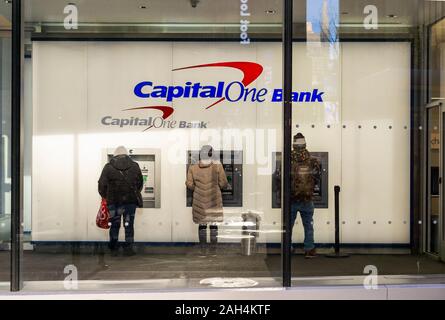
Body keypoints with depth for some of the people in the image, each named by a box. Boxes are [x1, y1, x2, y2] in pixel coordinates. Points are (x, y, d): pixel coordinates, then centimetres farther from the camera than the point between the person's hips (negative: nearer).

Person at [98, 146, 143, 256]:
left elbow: (102, 184, -2)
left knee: (114, 225, 10)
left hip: (113, 201, 0)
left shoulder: (108, 167, 0)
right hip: (131, 200, 0)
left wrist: (105, 197, 14)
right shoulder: (134, 166, 4)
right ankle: (128, 249, 8)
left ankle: (114, 249, 14)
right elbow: (140, 183, 10)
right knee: (129, 225, 7)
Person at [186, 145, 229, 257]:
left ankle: (203, 250, 11)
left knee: (202, 225, 10)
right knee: (214, 224, 10)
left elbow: (189, 184, -3)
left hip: (200, 201, 1)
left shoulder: (193, 168, -6)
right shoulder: (217, 166, -10)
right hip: (214, 200, -1)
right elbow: (223, 184, -6)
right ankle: (213, 249, 13)